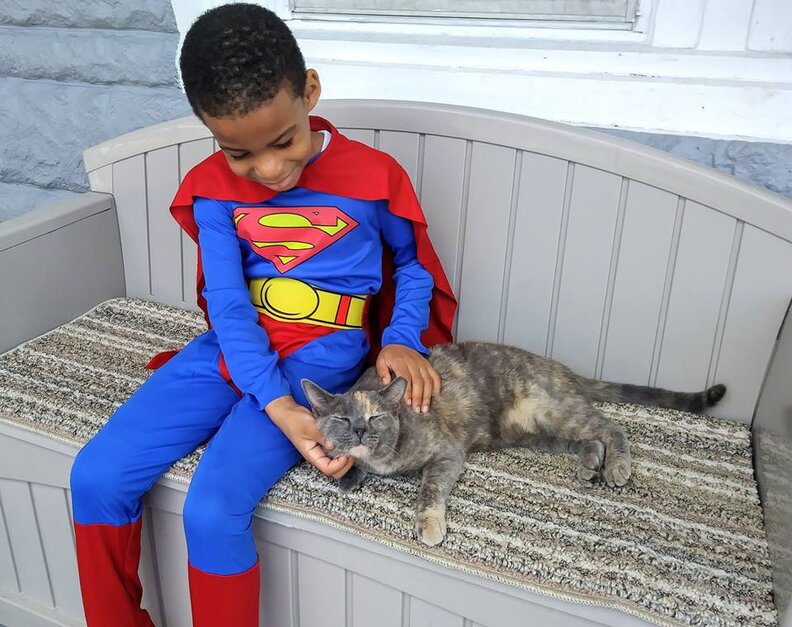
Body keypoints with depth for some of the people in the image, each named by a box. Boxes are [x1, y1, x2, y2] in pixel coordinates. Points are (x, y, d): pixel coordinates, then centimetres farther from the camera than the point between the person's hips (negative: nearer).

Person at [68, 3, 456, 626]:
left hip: (318, 361, -4)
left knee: (212, 511, -22)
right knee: (96, 477, -6)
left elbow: (413, 262, 8)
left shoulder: (374, 176, -8)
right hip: (229, 350, 4)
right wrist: (276, 405, -23)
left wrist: (402, 339, -11)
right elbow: (227, 307, -9)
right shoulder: (213, 189, -2)